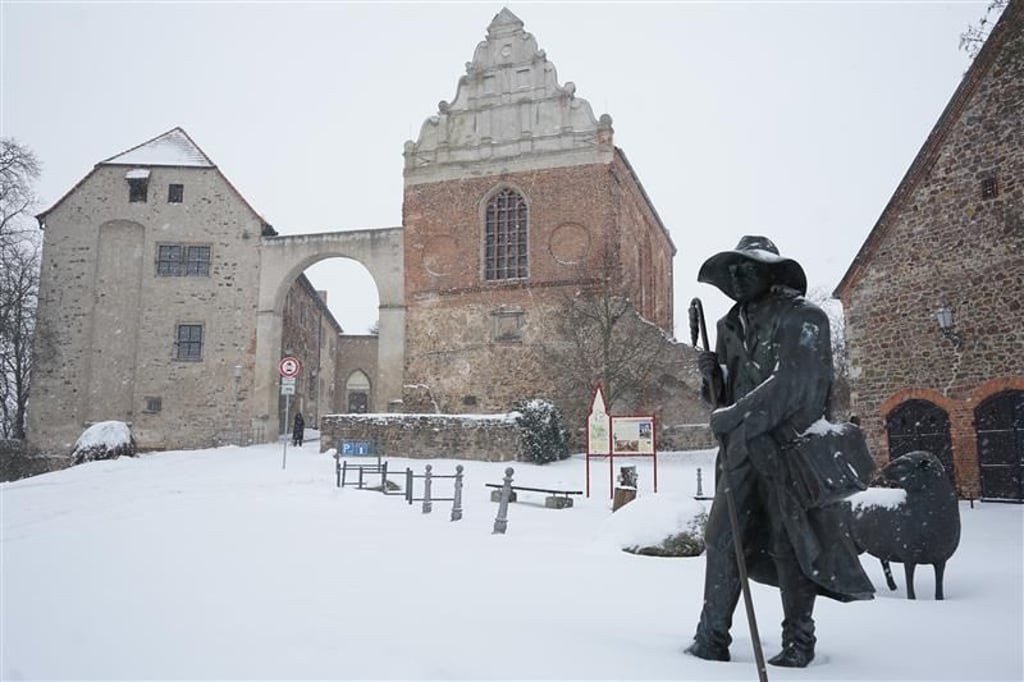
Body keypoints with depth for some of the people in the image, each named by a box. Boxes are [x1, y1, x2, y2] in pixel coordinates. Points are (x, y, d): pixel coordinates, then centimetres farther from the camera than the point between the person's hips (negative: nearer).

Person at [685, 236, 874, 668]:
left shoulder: (803, 318, -6)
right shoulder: (732, 325, 15)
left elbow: (788, 386, -17)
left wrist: (731, 417, -15)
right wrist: (712, 376, -2)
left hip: (788, 448, -5)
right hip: (743, 451, 6)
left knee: (788, 546, 3)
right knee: (722, 539, 3)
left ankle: (798, 641, 19)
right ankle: (712, 637, 13)